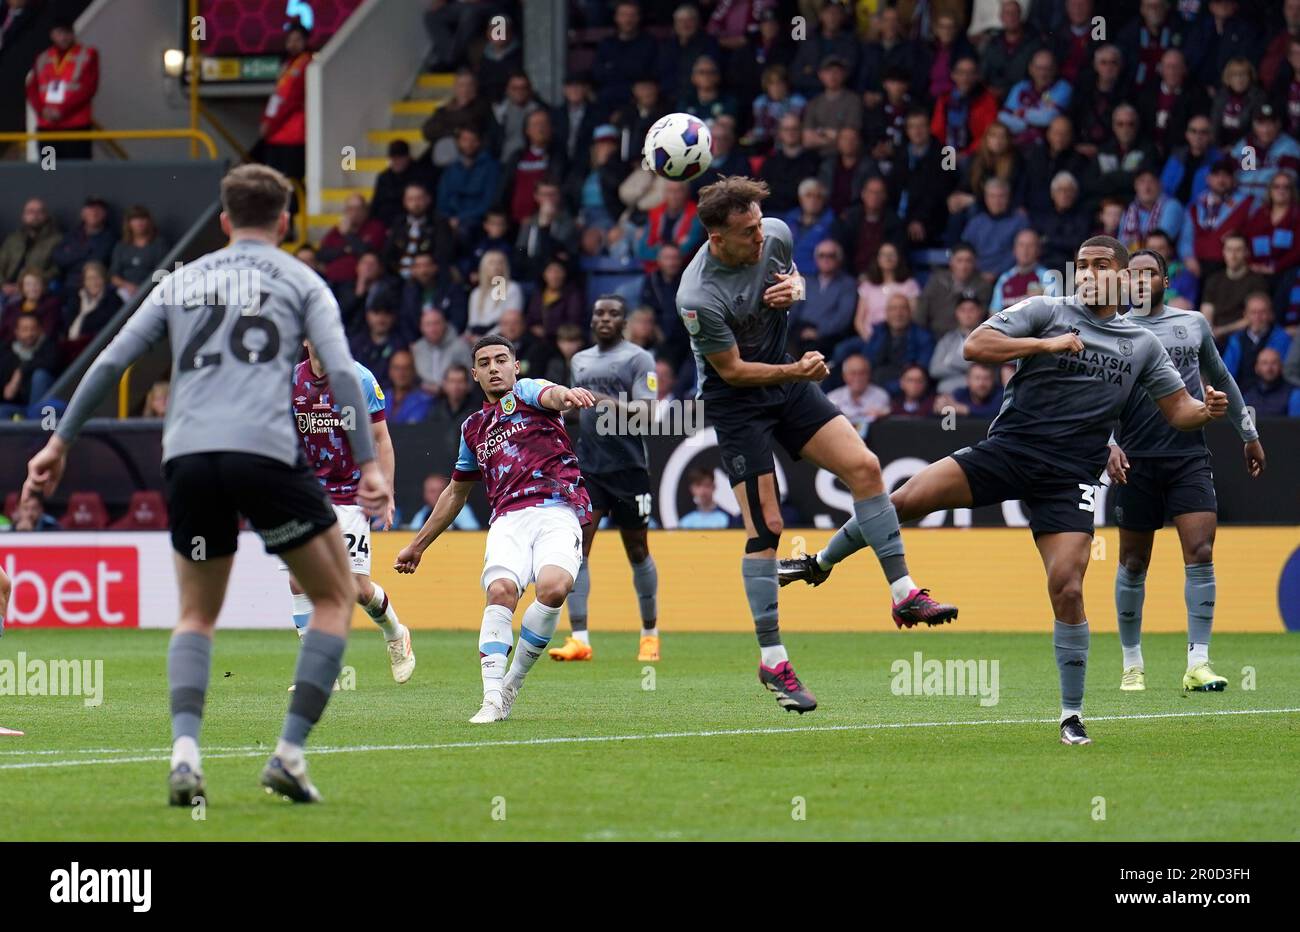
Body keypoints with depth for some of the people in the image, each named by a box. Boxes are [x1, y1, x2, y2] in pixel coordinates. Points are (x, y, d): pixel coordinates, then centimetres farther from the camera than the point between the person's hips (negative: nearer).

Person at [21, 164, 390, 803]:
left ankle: (184, 747, -6)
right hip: (264, 451, -3)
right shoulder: (302, 282, 14)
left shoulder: (180, 281, 21)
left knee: (197, 614, 19)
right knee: (335, 596, 13)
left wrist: (60, 443, 21)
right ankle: (289, 752, 2)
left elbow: (111, 362, 16)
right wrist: (368, 464, -2)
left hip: (188, 457, 3)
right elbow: (341, 371, 0)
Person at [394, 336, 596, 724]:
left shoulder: (526, 392, 13)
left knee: (553, 587, -31)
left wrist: (567, 395, -40)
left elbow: (551, 395, -14)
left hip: (557, 510, -4)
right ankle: (493, 699, -30)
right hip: (508, 518, 4)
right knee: (501, 589, -27)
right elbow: (456, 492, 40)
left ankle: (513, 682, -11)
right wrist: (418, 545, 43)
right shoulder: (473, 428, 28)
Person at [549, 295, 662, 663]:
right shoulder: (580, 361, 16)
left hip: (628, 468, -5)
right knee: (576, 546, -8)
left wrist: (611, 404, -27)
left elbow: (647, 415, -14)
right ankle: (579, 639, -12)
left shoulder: (638, 359, -3)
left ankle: (650, 634, 21)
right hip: (586, 467, 5)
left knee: (636, 550, 6)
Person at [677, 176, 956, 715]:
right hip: (735, 400, -6)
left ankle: (904, 594, -1)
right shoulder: (698, 297, -28)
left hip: (786, 381, 6)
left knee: (863, 467, -9)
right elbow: (732, 369, -18)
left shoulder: (776, 235, -10)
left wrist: (794, 288, -11)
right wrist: (796, 370, -27)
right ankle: (771, 661, 0)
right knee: (765, 528, -9)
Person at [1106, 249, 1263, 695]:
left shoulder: (1194, 324, 11)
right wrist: (1109, 444, -19)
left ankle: (1198, 663, -13)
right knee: (1133, 564, 5)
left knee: (1200, 553, -12)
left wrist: (1249, 435, 26)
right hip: (1137, 461, -1)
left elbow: (1221, 379, 23)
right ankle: (1132, 664, 19)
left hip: (1190, 456, 1)